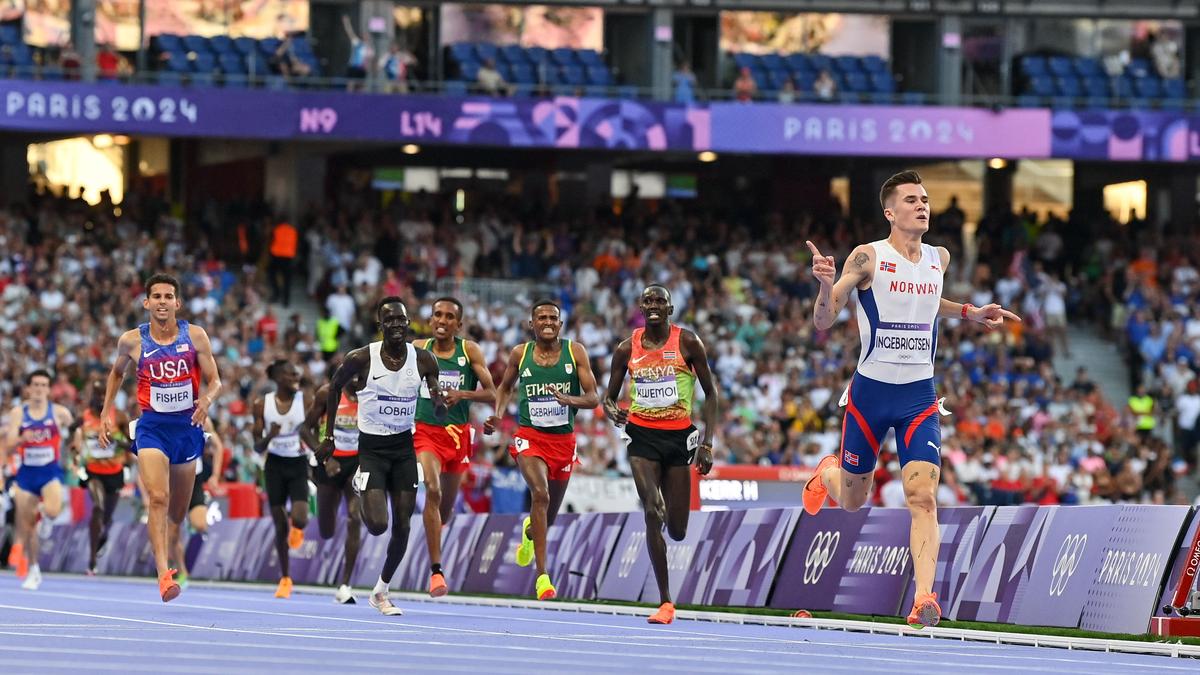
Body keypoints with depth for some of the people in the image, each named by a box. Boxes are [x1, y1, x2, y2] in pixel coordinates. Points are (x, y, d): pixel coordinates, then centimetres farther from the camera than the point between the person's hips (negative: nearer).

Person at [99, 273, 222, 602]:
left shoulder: (195, 336, -3)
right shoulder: (132, 340, -3)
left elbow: (215, 381, 1)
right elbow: (117, 372, 17)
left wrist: (206, 399, -21)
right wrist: (106, 412, 12)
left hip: (187, 425, 2)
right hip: (152, 427, -2)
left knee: (178, 512, 14)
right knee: (158, 498, -23)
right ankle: (164, 575, -31)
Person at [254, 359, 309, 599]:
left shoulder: (305, 401, -5)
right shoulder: (263, 405, -3)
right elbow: (258, 447, -2)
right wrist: (269, 436, -22)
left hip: (298, 465, -1)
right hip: (275, 465, 1)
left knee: (300, 519, -19)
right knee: (280, 525, 4)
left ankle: (296, 527, 22)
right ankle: (285, 578, 17)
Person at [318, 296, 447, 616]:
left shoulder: (423, 360, -6)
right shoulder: (361, 358, -13)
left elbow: (439, 413, 0)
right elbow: (335, 386, 5)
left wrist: (440, 406, -25)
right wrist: (329, 436, 6)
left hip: (404, 447, 3)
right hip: (371, 448, -3)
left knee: (402, 525, 3)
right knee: (378, 525, -15)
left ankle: (381, 591, 20)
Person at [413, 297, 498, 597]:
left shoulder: (469, 351, -1)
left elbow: (491, 394, -6)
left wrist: (462, 394, -22)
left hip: (458, 433, 2)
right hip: (425, 431, -2)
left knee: (447, 505, 14)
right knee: (432, 490, -24)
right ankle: (436, 570, -24)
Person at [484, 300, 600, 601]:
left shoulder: (575, 352, -2)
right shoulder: (520, 354, 1)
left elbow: (593, 398, -5)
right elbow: (505, 387, 20)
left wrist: (570, 399, -26)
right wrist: (497, 415, 1)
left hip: (564, 440, 2)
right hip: (530, 437, -2)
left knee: (549, 516, 14)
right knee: (540, 494, -28)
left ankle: (530, 531, 55)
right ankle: (542, 575, -29)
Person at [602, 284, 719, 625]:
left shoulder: (687, 342, -3)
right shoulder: (627, 349, 3)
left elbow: (711, 393, 2)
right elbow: (609, 397, 11)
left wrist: (708, 442, -5)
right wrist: (612, 411, -14)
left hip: (679, 436, 0)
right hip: (642, 435, 0)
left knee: (678, 531, 2)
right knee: (653, 514, -17)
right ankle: (665, 601, -12)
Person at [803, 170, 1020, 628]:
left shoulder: (939, 259, 6)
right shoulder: (868, 258, -9)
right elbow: (823, 321, -11)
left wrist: (969, 314, 17)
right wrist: (826, 284, -30)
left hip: (919, 397, 2)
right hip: (870, 392, -2)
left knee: (923, 498, -16)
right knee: (852, 501, 14)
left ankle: (923, 599, -25)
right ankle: (827, 473, 52)